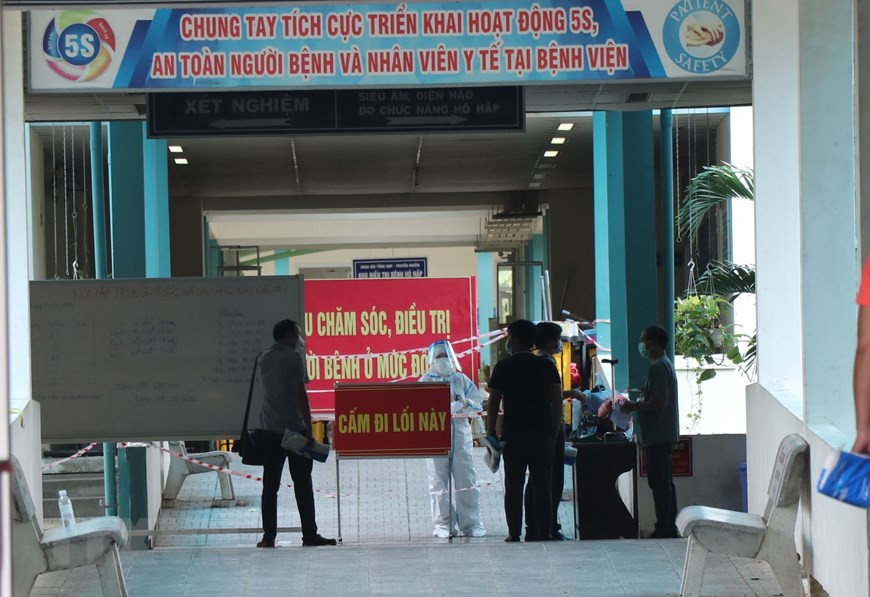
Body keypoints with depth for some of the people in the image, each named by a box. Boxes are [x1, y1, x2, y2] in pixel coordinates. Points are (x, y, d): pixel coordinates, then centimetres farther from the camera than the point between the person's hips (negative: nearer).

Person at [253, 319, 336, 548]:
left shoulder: (263, 359, 11)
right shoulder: (294, 358, -8)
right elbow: (301, 395, -12)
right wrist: (309, 430, -10)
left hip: (269, 430, 5)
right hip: (294, 429, -5)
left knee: (270, 485, 4)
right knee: (302, 484, 1)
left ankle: (269, 536, 1)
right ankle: (309, 535, 3)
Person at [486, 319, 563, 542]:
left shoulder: (503, 367, 0)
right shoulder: (547, 366, 5)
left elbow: (493, 403, -1)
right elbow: (557, 401, 2)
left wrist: (491, 434, 6)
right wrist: (555, 432, 7)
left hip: (513, 434, -1)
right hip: (542, 434, 1)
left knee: (513, 486, 3)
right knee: (542, 485, 4)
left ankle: (514, 533, 1)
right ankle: (544, 532, 0)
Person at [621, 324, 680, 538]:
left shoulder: (658, 367, -16)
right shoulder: (665, 364, 17)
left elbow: (659, 402, -23)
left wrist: (635, 406, -13)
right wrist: (638, 403, 15)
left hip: (657, 435, -11)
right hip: (664, 434, 11)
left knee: (659, 482, -8)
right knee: (665, 482, 13)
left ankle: (663, 529, -7)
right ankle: (670, 527, 17)